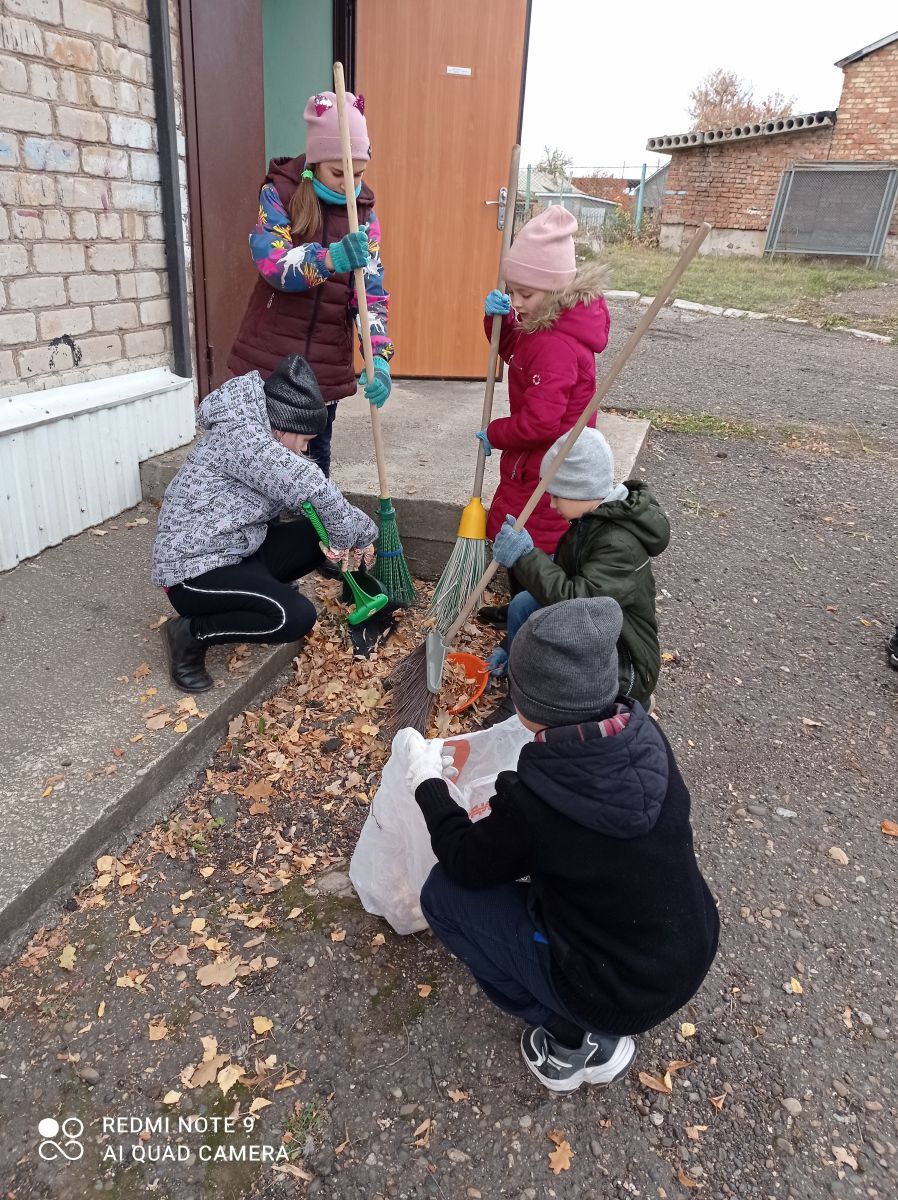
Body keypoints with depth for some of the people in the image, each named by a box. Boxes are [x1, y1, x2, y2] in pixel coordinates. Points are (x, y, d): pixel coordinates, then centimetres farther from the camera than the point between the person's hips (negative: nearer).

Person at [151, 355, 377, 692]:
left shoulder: (256, 435, 5)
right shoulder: (239, 437, -24)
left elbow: (300, 488, 9)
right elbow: (311, 487, -31)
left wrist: (339, 536, -10)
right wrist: (361, 534, -17)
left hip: (237, 553, 9)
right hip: (194, 572, -9)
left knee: (320, 536, 3)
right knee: (297, 618, -24)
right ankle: (190, 633, -6)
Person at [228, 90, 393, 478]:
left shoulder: (364, 212, 2)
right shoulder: (279, 193, -6)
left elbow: (371, 293, -4)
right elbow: (271, 264, -22)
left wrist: (379, 355, -21)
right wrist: (330, 259, -41)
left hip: (326, 365, 2)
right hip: (268, 358, -2)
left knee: (316, 455, 11)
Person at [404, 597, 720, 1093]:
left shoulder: (532, 799, -30)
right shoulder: (645, 738, -15)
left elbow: (467, 865, -9)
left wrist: (429, 784, 3)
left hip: (622, 994, -6)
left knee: (443, 894, 1)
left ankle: (569, 1038, 9)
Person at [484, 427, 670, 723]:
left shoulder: (621, 544, -27)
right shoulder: (588, 521, 1)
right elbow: (560, 586, 8)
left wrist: (526, 556, -34)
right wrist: (510, 645, 10)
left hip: (623, 669, -8)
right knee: (523, 604, -10)